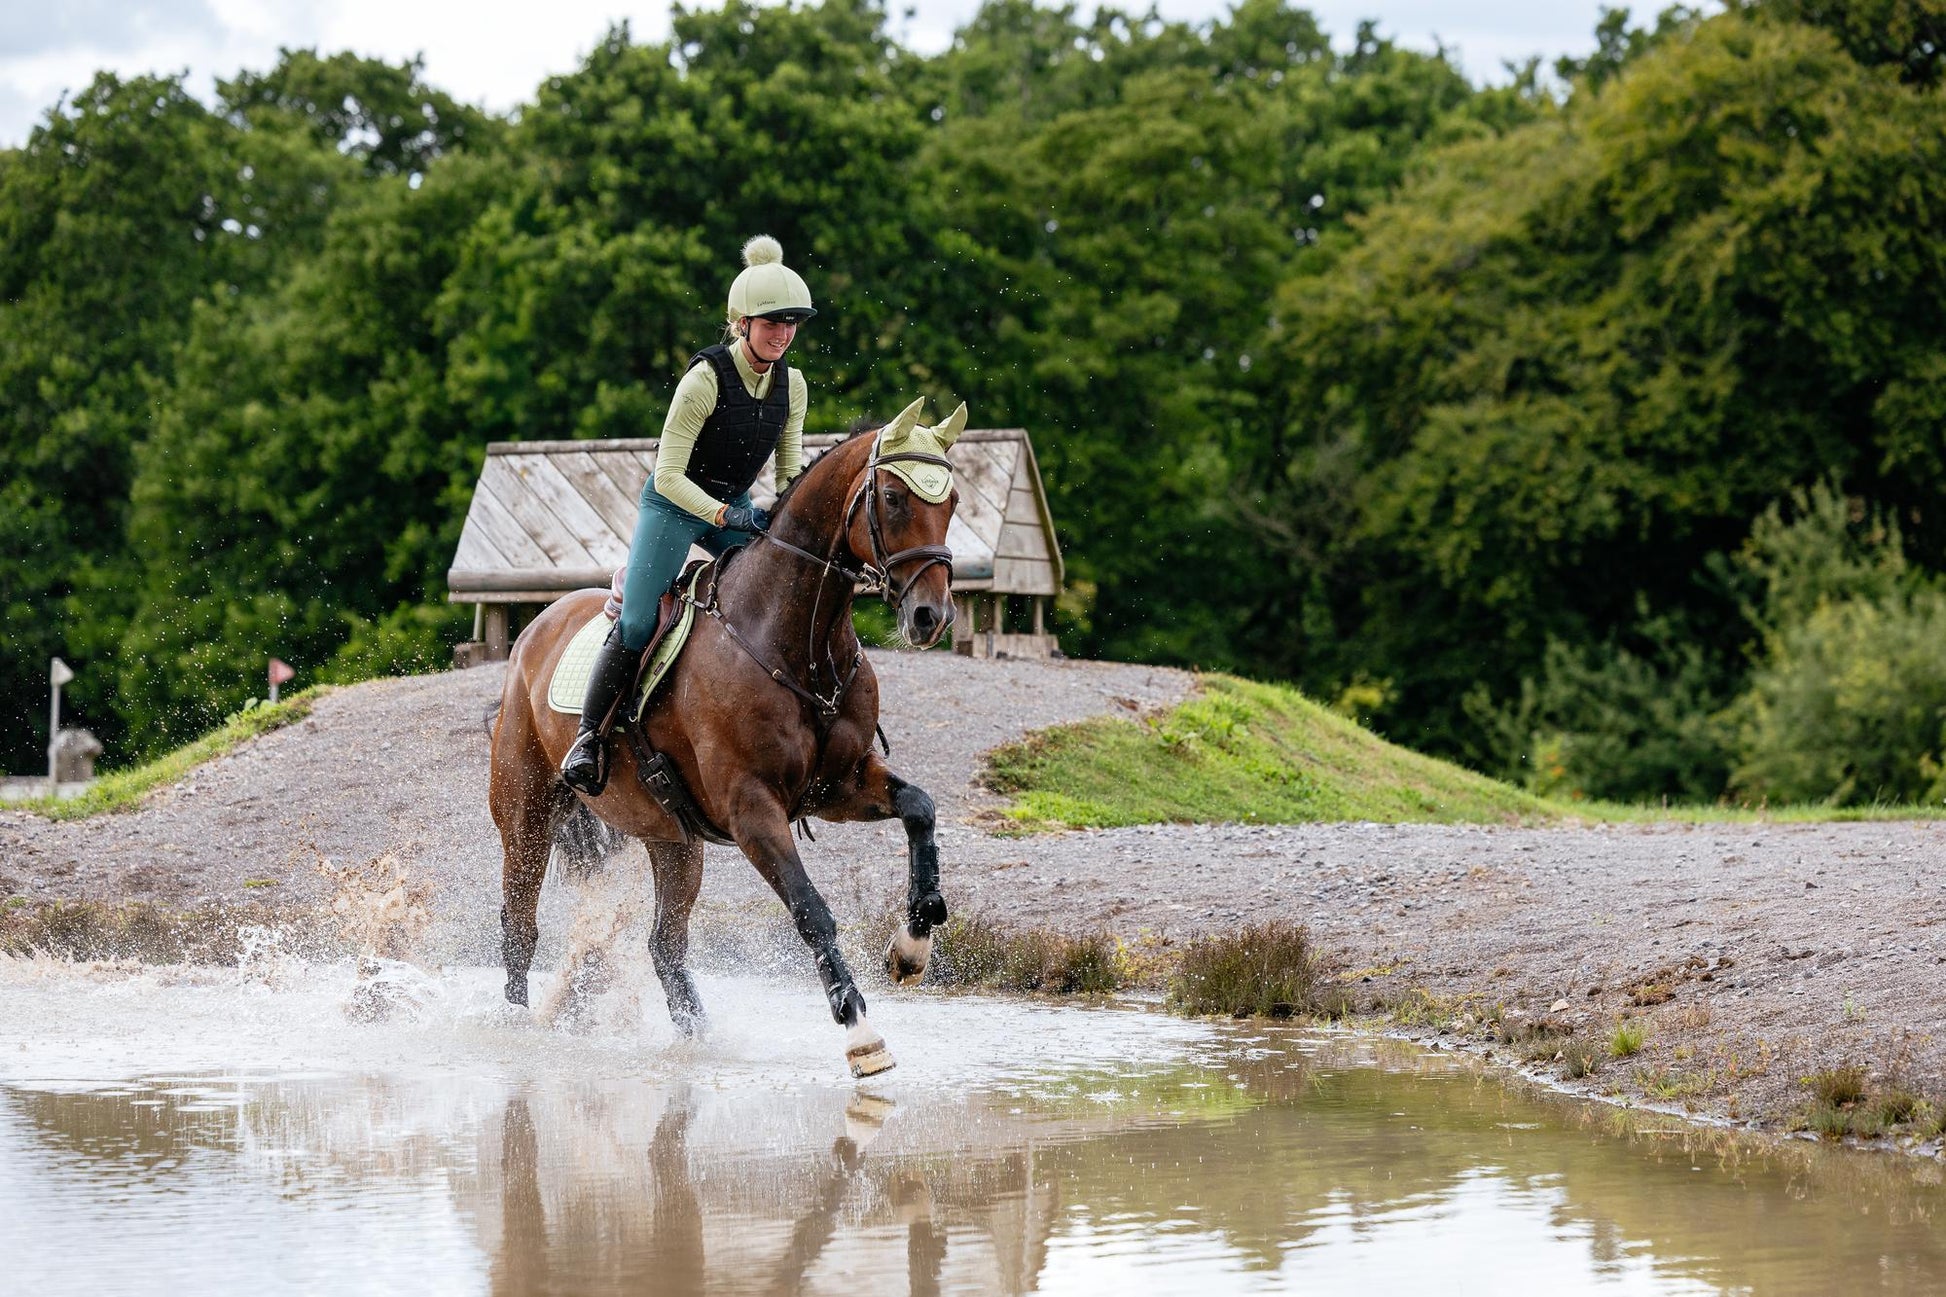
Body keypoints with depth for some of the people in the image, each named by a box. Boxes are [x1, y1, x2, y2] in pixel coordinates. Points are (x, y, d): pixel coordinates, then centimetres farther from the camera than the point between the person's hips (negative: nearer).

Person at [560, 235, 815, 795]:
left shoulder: (792, 384, -3)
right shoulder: (705, 379, -22)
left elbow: (790, 472, 7)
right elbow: (669, 476, -21)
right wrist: (724, 516, -32)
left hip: (737, 507, 6)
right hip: (674, 504, -6)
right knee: (637, 625, -17)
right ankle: (589, 737, -3)